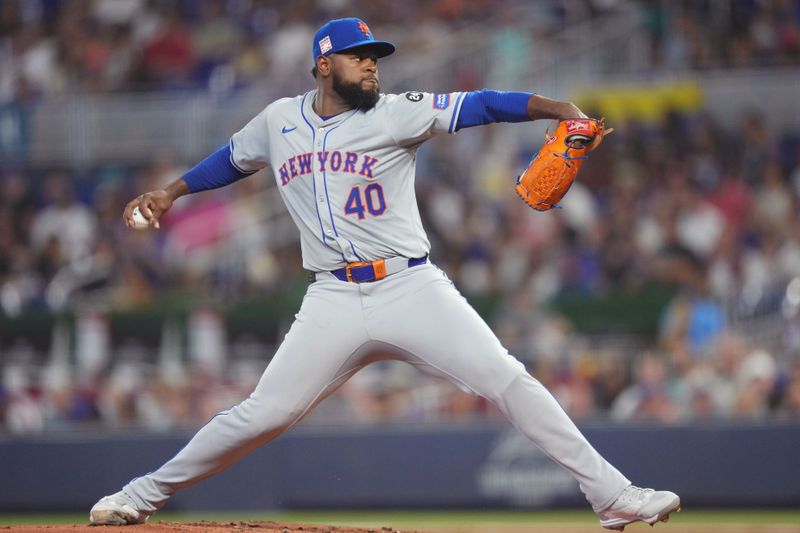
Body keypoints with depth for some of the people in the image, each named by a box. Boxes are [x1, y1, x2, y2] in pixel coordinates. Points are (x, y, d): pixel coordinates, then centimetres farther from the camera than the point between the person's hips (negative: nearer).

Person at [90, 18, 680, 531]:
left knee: (508, 381, -14)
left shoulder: (395, 114, -1)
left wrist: (560, 110, -23)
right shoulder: (279, 121, 9)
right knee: (264, 413, -3)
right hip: (334, 299, 1)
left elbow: (477, 106, -11)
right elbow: (233, 158, 30)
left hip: (412, 288, -1)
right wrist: (171, 192, 24)